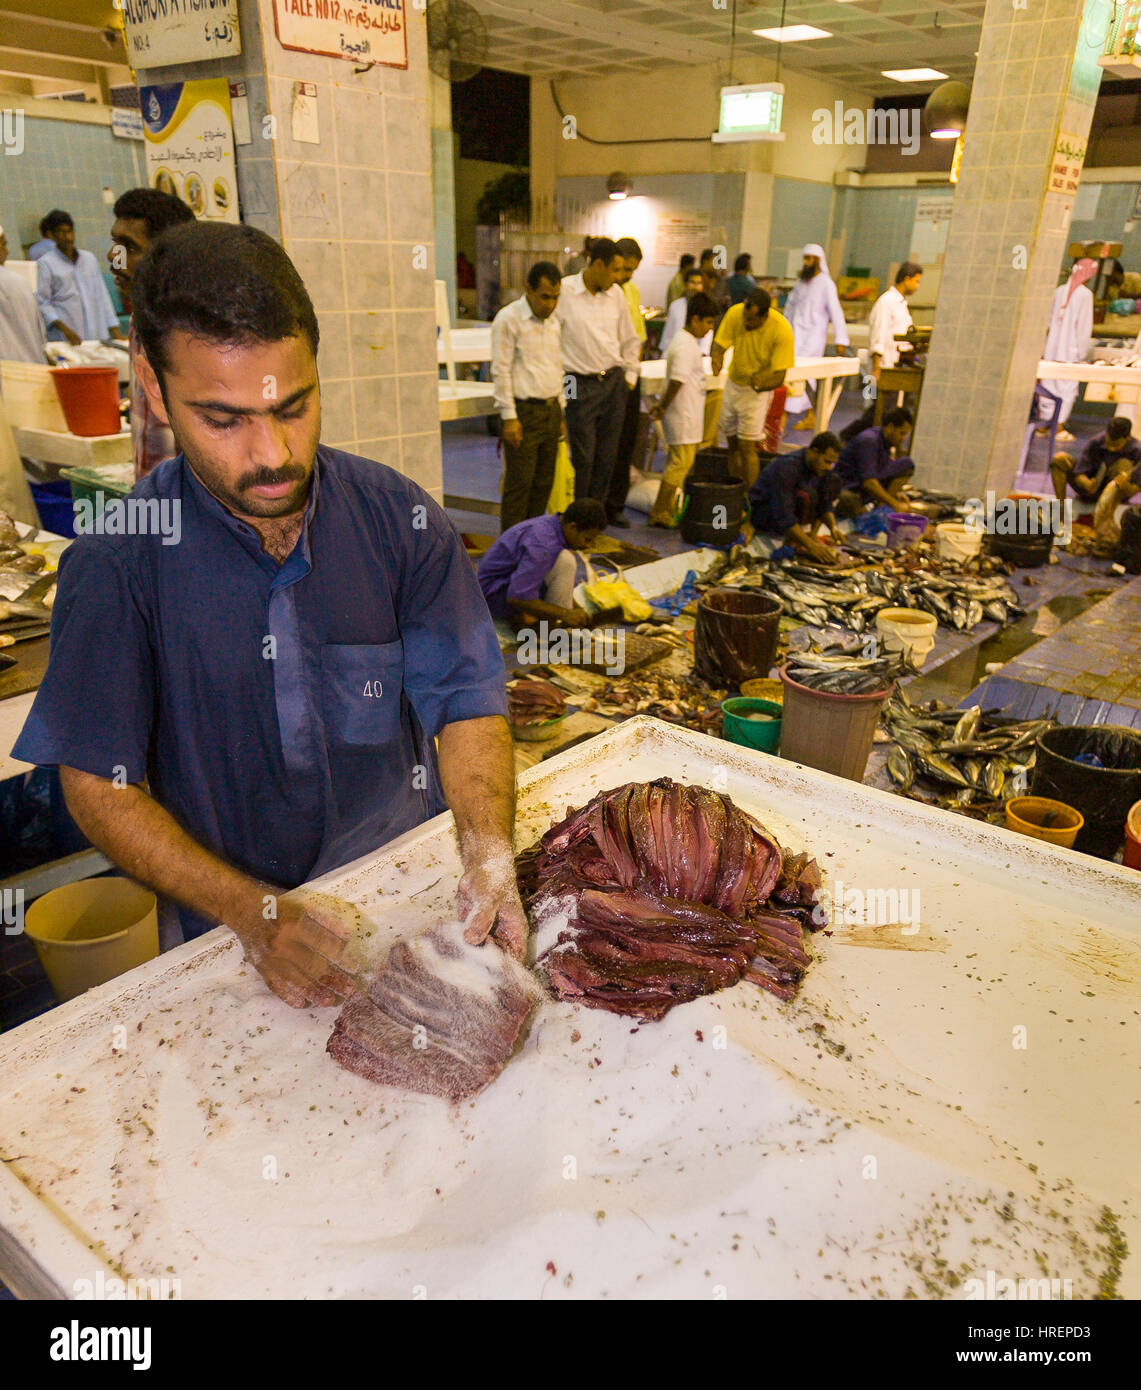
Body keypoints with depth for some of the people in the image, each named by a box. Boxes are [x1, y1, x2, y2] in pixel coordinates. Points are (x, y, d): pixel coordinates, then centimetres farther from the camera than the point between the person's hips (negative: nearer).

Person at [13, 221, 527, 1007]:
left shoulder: (401, 520, -5)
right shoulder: (115, 557, -10)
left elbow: (466, 704, -4)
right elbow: (97, 784, -7)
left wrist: (488, 854, -22)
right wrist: (255, 913, -18)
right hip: (229, 937, 0)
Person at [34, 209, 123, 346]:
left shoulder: (89, 258, 16)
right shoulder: (46, 263, 4)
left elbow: (102, 297, 17)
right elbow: (42, 303, -1)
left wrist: (116, 332, 9)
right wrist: (64, 329, -16)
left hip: (97, 336, 3)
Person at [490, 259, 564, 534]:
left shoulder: (554, 320, 13)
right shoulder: (508, 319, -8)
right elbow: (501, 371, -10)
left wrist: (561, 412, 16)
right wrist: (509, 417, -14)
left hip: (551, 410, 7)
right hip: (523, 411, -7)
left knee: (544, 482, 10)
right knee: (519, 482, -5)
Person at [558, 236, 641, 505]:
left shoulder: (616, 294, 9)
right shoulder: (564, 291, -8)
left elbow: (630, 340, 20)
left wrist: (629, 377, 15)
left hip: (614, 383, 5)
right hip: (580, 386, -5)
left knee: (607, 458, 8)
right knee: (582, 459, -4)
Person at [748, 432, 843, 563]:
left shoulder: (819, 465, -7)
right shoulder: (787, 467, -31)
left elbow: (825, 503, 0)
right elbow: (783, 517, -35)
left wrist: (833, 526, -20)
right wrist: (811, 546, -39)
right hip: (761, 512, -8)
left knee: (833, 482, -4)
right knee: (806, 495, -35)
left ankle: (812, 533, -6)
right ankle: (792, 540, -15)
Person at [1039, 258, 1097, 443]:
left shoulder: (1059, 291, 6)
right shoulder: (1085, 294, -9)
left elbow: (1049, 319, 10)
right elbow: (1085, 326, -11)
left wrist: (1045, 346, 17)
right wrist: (1082, 352, -6)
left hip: (1052, 348, 5)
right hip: (1071, 350, -5)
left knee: (1049, 384, 11)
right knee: (1068, 387, 1)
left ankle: (1043, 425, 14)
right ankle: (1059, 428, 1)